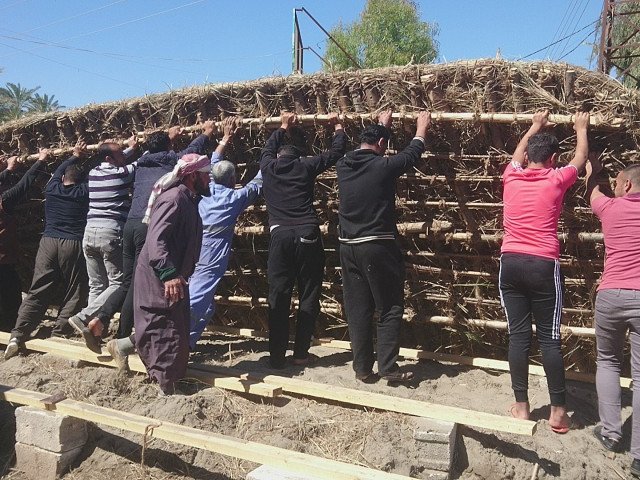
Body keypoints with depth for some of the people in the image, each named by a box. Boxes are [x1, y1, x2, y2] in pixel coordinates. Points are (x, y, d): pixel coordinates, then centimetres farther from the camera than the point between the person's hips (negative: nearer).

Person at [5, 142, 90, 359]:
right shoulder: (83, 192, 5)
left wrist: (74, 157, 41)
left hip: (48, 243, 3)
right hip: (73, 245, -3)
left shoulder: (51, 188, 14)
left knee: (38, 292, 4)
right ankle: (59, 335, 1)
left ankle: (18, 336, -2)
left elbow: (58, 171, 33)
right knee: (73, 293, 6)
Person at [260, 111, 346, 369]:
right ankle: (300, 353, 13)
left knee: (278, 297, 5)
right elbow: (336, 151, 21)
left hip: (280, 236, 1)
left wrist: (283, 128, 51)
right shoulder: (306, 166, 10)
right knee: (308, 296, 8)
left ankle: (277, 356, 7)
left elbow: (268, 149, 38)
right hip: (308, 235, -1)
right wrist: (337, 126, 37)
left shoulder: (268, 167, 15)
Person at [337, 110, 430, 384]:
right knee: (390, 309, 7)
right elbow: (411, 154, 9)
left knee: (357, 310, 11)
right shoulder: (382, 166, -9)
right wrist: (421, 129, 26)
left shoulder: (343, 165, 5)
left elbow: (361, 151, 27)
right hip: (378, 247, -6)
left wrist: (381, 125, 40)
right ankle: (388, 368, 9)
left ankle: (362, 369, 18)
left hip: (348, 247, 6)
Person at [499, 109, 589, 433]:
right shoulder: (556, 180, 0)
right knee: (549, 338, 5)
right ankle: (558, 411, 13)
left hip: (510, 264, 3)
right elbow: (580, 159, 21)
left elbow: (518, 153, 30)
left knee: (518, 336, 7)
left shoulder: (511, 177, 6)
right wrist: (581, 128, 37)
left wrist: (535, 127, 44)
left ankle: (521, 406, 16)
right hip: (543, 266, -3)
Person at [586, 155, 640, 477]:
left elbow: (592, 191, 30)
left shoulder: (610, 207, 8)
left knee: (607, 362, 21)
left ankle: (610, 433, 18)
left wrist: (592, 168, 49)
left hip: (610, 295, 0)